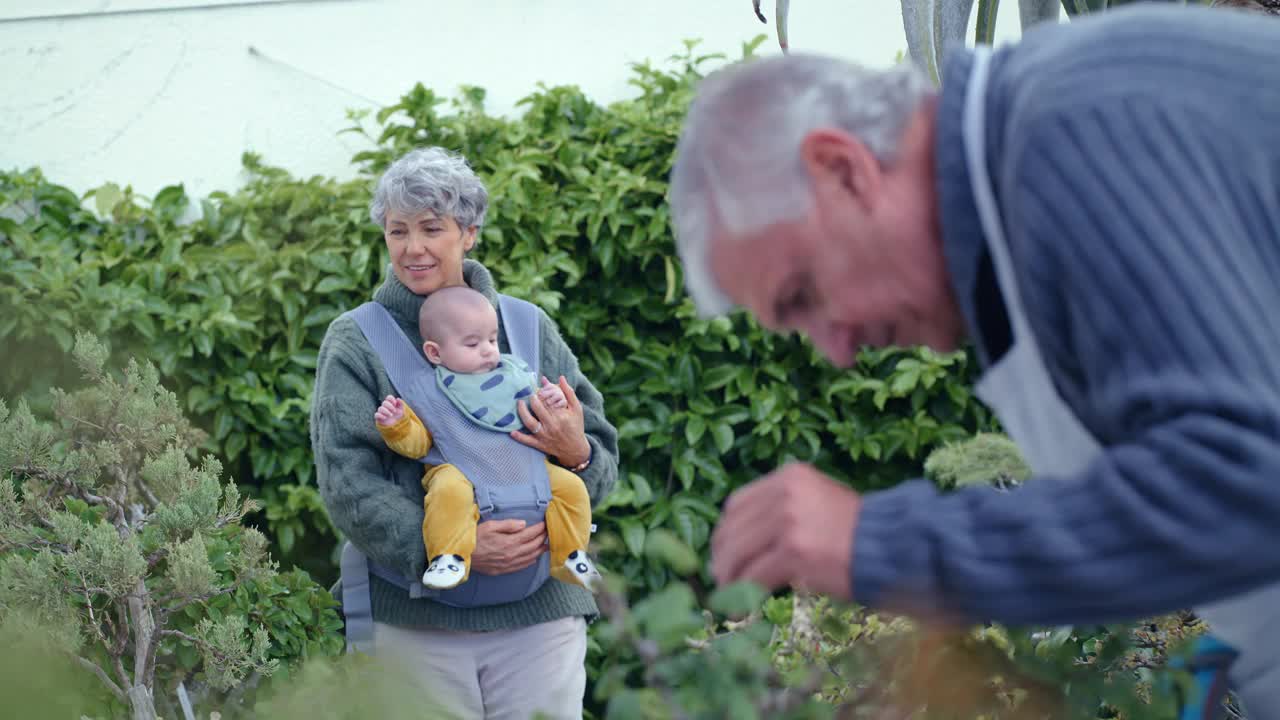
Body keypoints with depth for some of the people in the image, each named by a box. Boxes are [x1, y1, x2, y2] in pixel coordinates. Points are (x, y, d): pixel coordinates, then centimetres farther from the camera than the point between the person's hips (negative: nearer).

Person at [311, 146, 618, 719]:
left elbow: (604, 467, 13)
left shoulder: (529, 329, 11)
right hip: (414, 620, -2)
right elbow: (345, 482, -7)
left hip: (537, 612, 2)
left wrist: (577, 454, -12)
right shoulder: (355, 343, 3)